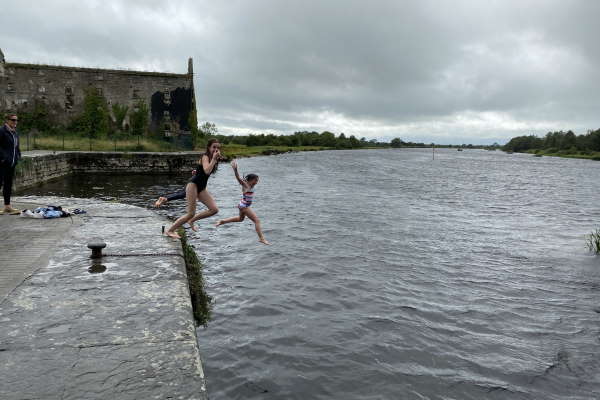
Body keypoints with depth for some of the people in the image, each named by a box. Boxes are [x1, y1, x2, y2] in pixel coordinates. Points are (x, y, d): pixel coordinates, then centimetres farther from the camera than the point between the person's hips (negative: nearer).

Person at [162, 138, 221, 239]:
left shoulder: (214, 159, 11)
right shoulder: (205, 157, -12)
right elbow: (207, 171, -32)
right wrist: (214, 158, -26)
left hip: (201, 188, 8)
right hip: (193, 185, -8)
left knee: (214, 209, -7)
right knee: (191, 213, -10)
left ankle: (191, 220, 10)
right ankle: (170, 230, 6)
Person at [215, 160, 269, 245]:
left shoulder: (251, 186, 3)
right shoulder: (245, 185, -20)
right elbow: (239, 178, -34)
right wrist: (235, 169, -47)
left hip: (245, 206, 10)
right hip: (244, 206, -10)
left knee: (240, 219, 33)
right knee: (257, 220, -12)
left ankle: (222, 221, 43)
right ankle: (261, 238, -12)